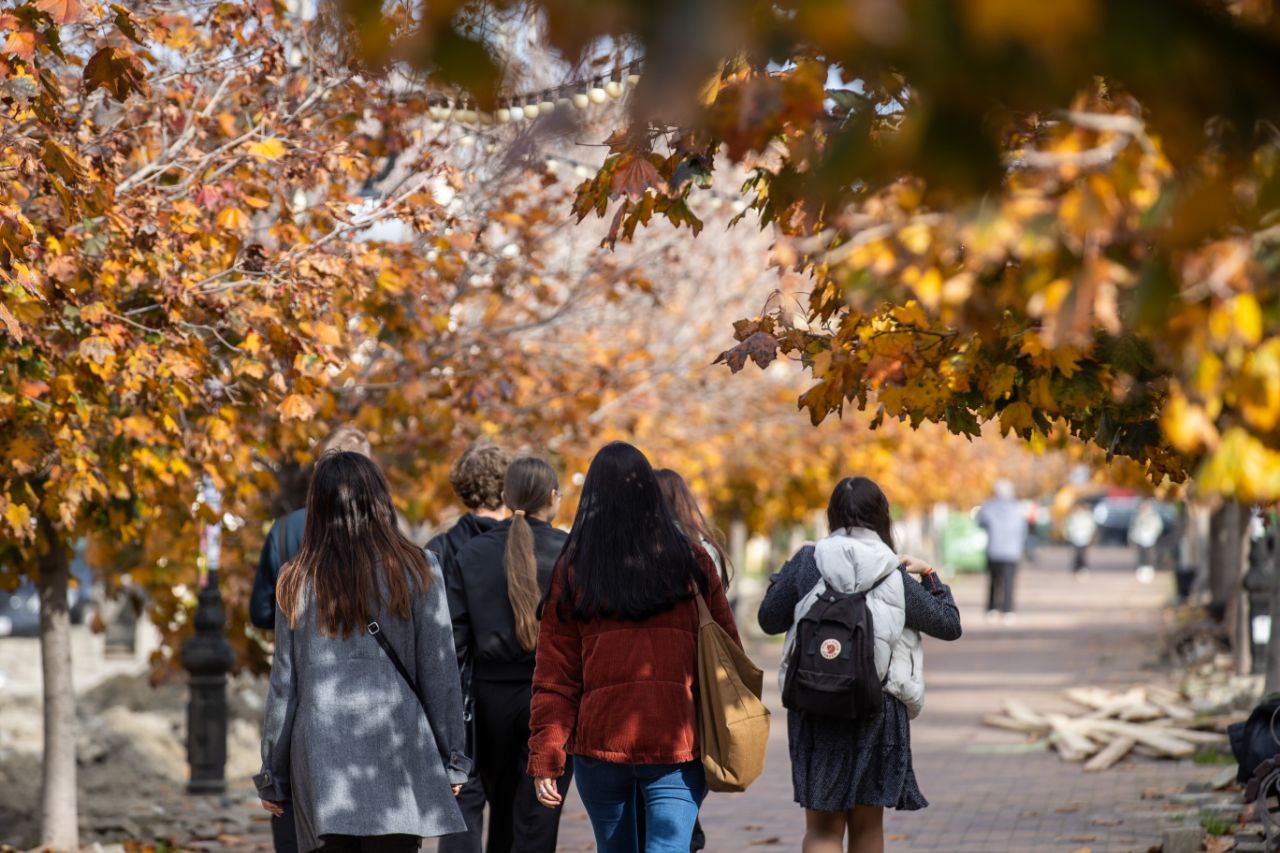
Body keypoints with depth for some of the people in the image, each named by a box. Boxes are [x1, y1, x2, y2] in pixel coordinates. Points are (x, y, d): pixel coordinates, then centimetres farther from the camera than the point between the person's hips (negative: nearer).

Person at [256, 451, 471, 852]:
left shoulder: (296, 582, 5)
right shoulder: (418, 571, 0)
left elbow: (283, 686, 7)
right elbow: (439, 673, 1)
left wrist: (272, 775, 14)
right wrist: (451, 759, 8)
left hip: (319, 758, 2)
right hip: (397, 753, -1)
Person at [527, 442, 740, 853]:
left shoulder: (572, 570, 1)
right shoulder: (691, 562, 1)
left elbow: (555, 675, 0)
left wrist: (545, 757, 2)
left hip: (600, 742, 1)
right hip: (677, 743, -1)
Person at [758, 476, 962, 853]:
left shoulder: (808, 562, -3)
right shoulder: (894, 577, -3)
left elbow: (769, 619, 8)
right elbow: (949, 624, 8)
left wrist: (785, 572, 21)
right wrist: (929, 577, 22)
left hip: (813, 707, 0)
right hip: (878, 709, 0)